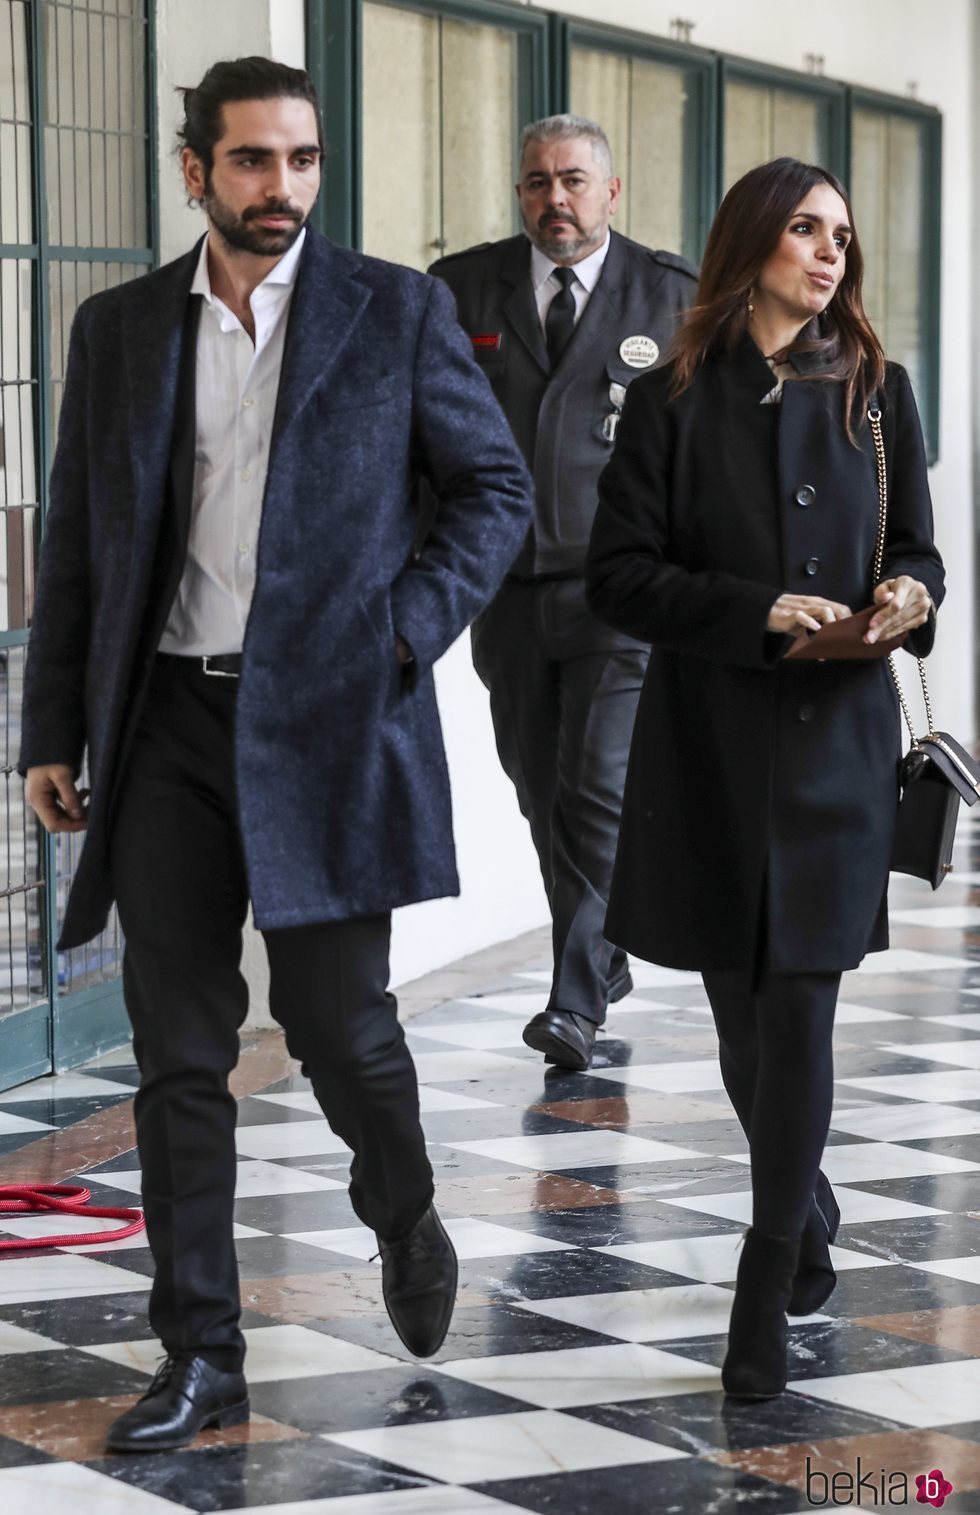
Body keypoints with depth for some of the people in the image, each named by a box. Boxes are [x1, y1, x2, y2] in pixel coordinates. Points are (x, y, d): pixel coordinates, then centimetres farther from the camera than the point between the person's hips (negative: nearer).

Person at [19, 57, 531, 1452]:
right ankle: (201, 1357, 12)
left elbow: (496, 488, 6)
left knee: (338, 1021, -1)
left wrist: (408, 632, -8)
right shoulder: (117, 330, 10)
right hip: (167, 727, 3)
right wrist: (53, 732, 8)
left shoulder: (396, 313, 3)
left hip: (326, 722, -2)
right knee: (179, 1057, 3)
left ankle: (403, 1214, 32)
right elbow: (76, 544, 13)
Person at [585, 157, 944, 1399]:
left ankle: (765, 1297, 0)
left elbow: (917, 552, 11)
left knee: (798, 1009, -8)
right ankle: (807, 1218, 35)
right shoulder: (673, 402, 1)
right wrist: (760, 612, -16)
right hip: (711, 748, 0)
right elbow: (619, 575, -4)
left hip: (835, 740, 0)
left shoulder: (873, 391, 7)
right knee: (742, 1014, 9)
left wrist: (909, 596, -13)